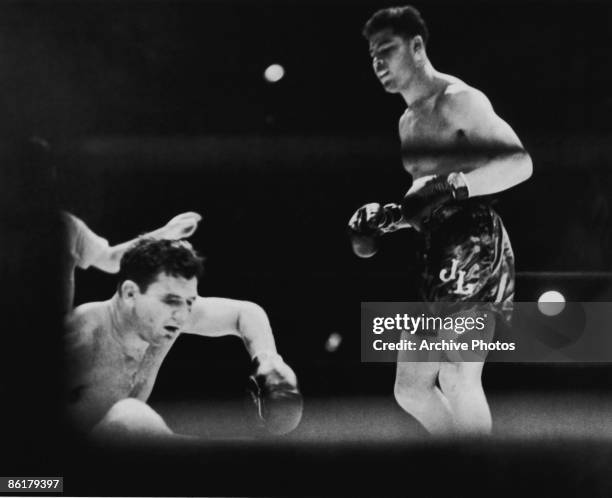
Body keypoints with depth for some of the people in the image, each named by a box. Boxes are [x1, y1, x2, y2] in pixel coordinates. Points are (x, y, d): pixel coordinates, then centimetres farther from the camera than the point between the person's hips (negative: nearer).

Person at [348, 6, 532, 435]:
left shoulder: (458, 99, -7)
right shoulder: (407, 121, 20)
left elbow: (519, 163, -19)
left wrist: (453, 186, -31)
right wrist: (393, 215, 11)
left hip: (474, 242, -9)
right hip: (434, 252, 9)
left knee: (457, 378, -15)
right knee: (410, 388, 10)